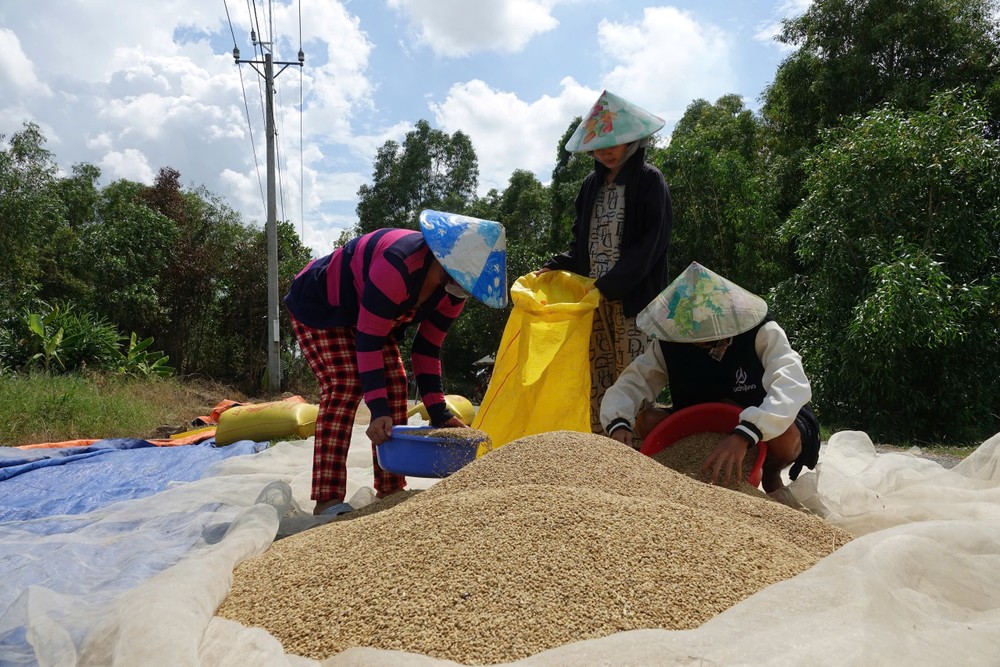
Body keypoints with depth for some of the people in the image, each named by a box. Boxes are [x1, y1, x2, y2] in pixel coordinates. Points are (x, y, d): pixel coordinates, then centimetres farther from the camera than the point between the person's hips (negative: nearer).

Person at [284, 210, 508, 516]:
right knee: (345, 386, -23)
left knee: (395, 384, -4)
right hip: (318, 307, -8)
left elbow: (427, 348, -7)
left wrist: (439, 412, -12)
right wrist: (378, 410, -39)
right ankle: (327, 499, -22)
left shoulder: (453, 293, -14)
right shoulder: (400, 266, -41)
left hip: (366, 314, 8)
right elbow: (368, 341, -37)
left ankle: (390, 491, 3)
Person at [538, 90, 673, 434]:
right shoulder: (591, 184, 17)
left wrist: (609, 285, -16)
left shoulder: (649, 180, 0)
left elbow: (651, 242, -9)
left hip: (633, 298, -5)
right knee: (597, 382, 3)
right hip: (594, 298, 5)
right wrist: (558, 266, 1)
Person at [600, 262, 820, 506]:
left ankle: (771, 478, -2)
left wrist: (745, 434, -56)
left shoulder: (762, 332, -25)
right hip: (709, 432, 4)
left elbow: (793, 387, -40)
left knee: (784, 434, -39)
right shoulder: (670, 343, -14)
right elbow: (631, 383, -18)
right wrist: (618, 424, -41)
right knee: (644, 419, -19)